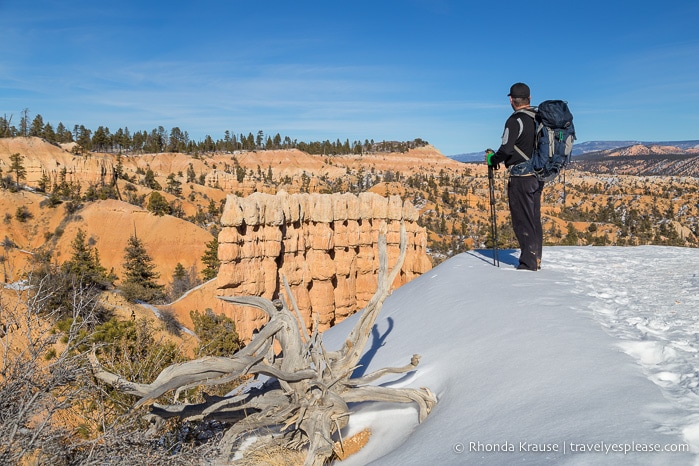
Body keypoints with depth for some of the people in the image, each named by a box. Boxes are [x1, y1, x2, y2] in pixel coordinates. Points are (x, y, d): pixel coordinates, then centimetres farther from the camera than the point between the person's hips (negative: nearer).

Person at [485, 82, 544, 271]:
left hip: (520, 177, -8)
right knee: (534, 220, 14)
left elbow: (506, 149, -21)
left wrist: (492, 159, -3)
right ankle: (536, 260, 22)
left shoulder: (515, 120, -14)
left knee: (522, 220, -2)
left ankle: (528, 263, 1)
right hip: (538, 176, 8)